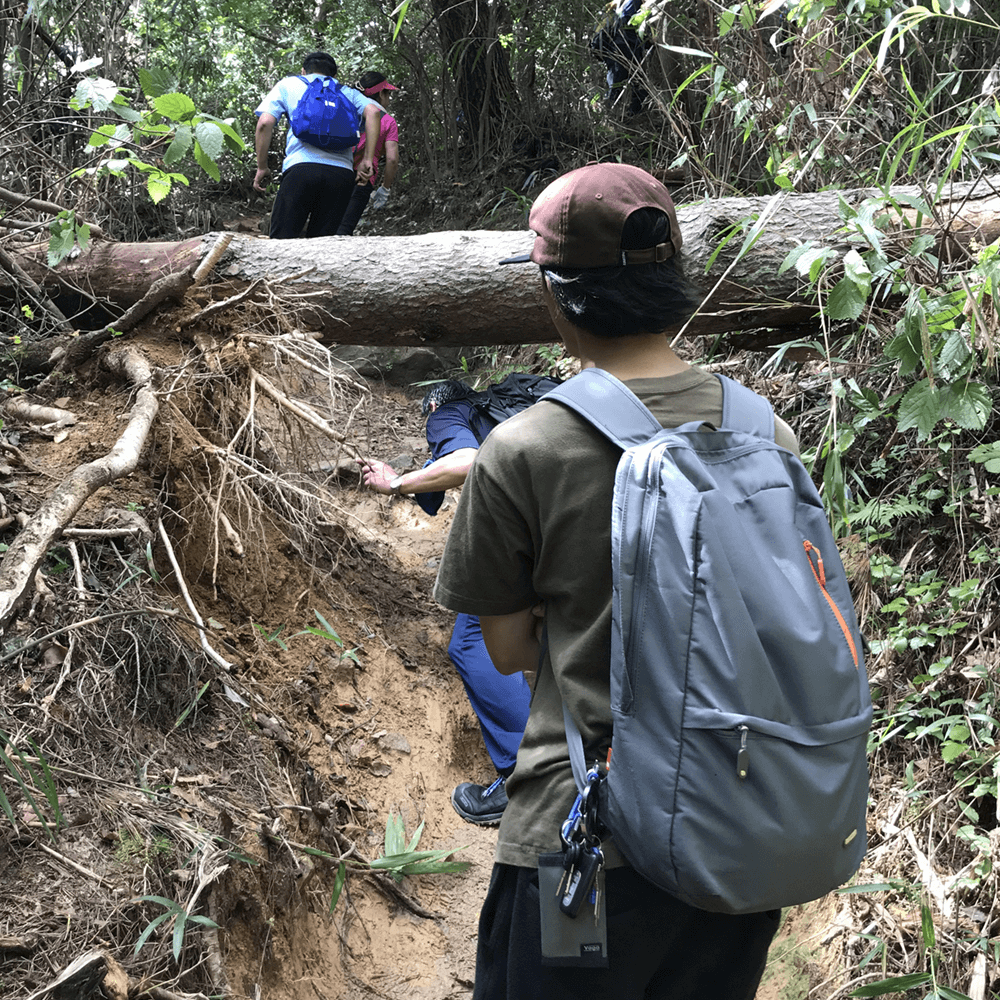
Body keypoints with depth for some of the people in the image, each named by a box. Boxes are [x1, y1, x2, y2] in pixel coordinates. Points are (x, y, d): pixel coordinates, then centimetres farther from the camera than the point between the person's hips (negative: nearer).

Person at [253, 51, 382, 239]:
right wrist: (368, 160, 3)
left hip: (302, 168, -2)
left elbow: (265, 123, 8)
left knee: (281, 238, -4)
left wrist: (262, 167, 13)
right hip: (342, 173, 3)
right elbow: (373, 111, 6)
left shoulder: (288, 85, 22)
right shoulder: (347, 92, 26)